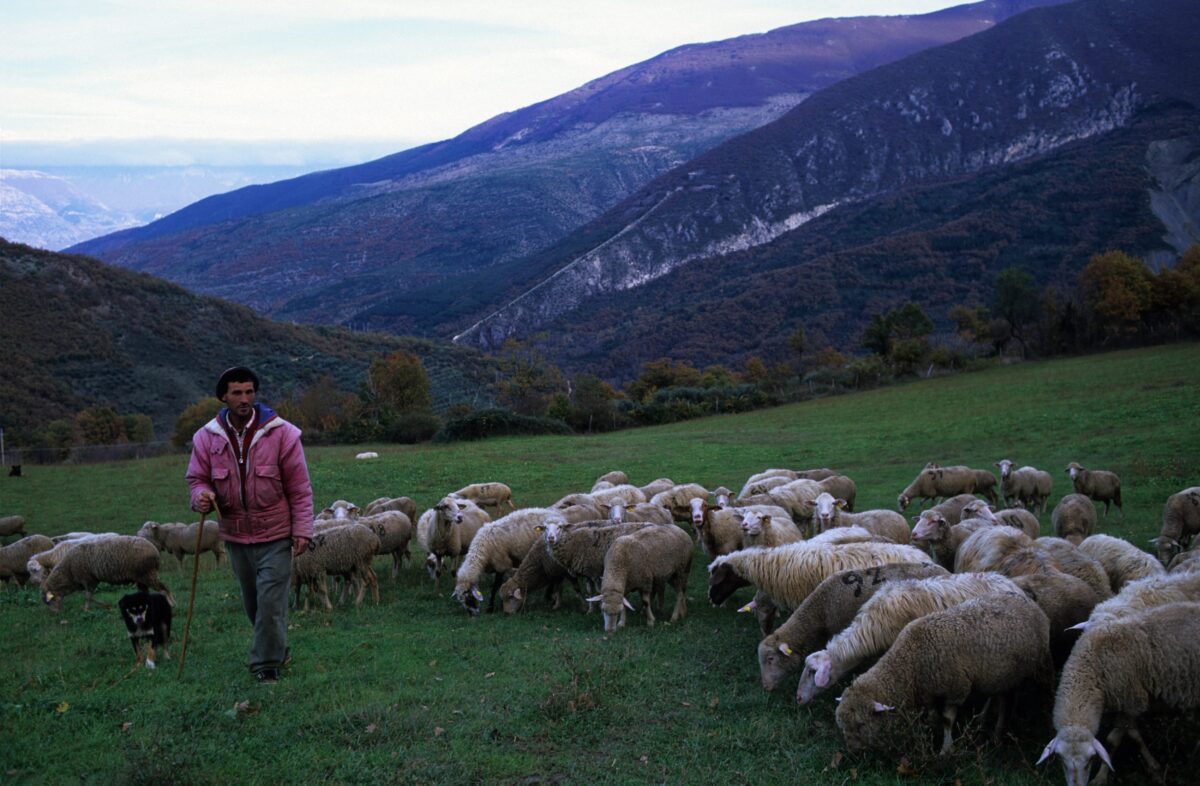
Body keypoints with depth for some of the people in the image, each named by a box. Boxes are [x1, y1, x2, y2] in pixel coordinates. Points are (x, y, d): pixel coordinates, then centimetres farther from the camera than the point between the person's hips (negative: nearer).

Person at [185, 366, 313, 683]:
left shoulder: (281, 433, -10)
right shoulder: (207, 437, -2)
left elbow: (300, 488, -6)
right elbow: (197, 478, 7)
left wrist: (302, 529, -9)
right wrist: (201, 496, -17)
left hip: (275, 535, -4)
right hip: (235, 535, 4)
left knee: (271, 600, -8)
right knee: (253, 602, 16)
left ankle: (267, 665, 4)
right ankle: (276, 650, 36)